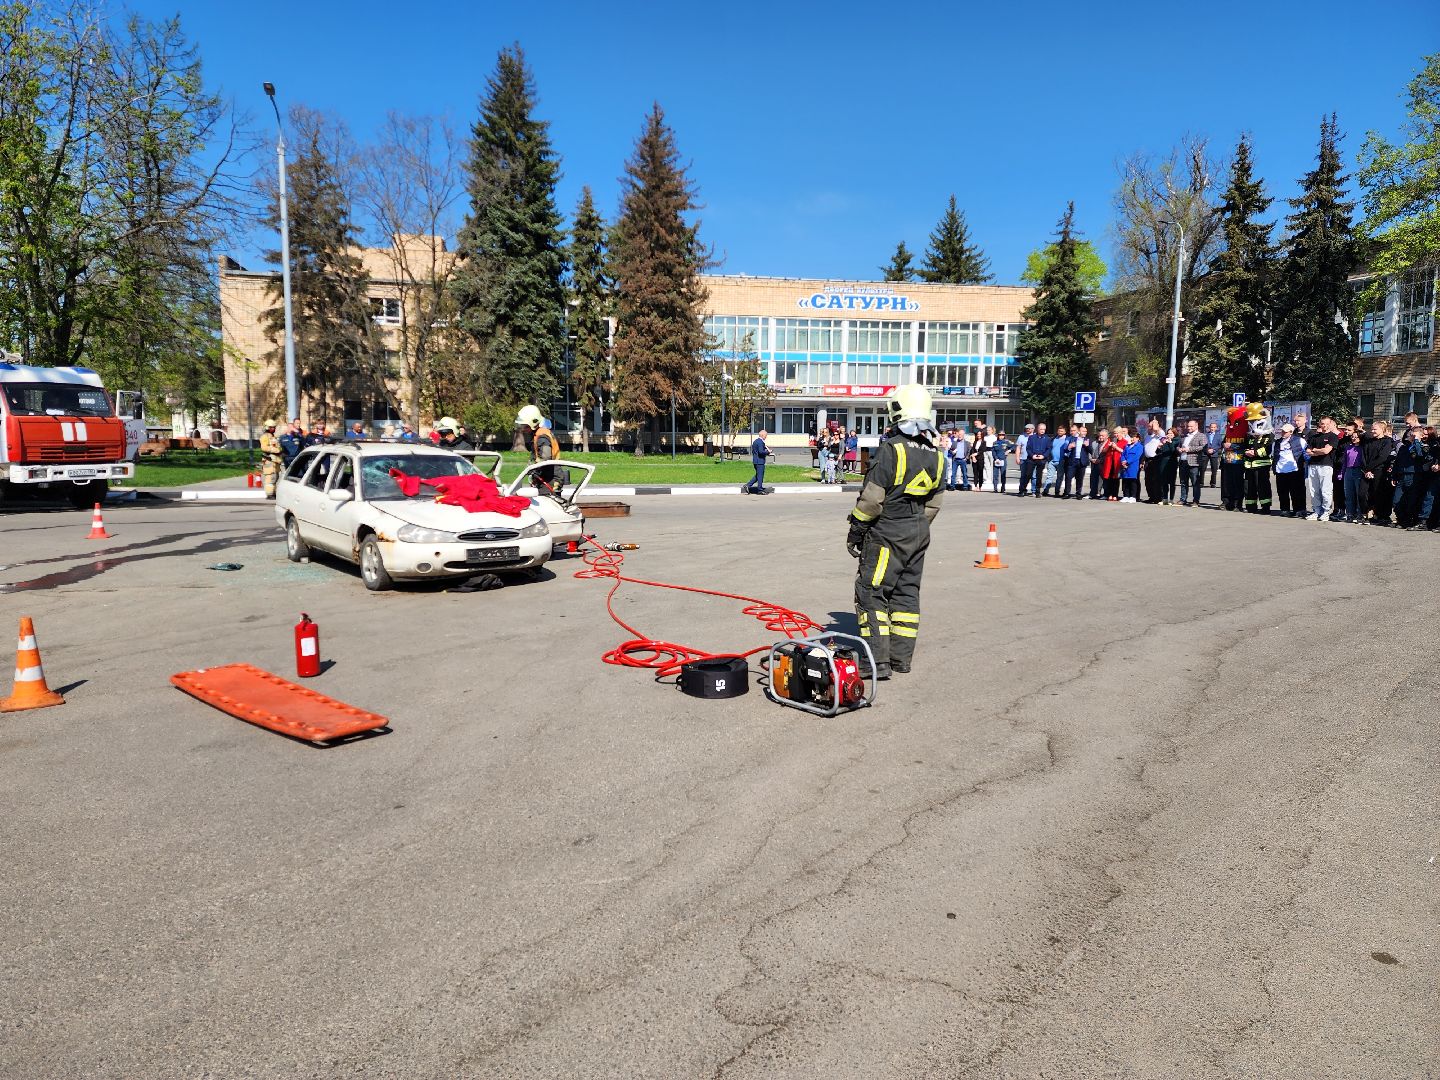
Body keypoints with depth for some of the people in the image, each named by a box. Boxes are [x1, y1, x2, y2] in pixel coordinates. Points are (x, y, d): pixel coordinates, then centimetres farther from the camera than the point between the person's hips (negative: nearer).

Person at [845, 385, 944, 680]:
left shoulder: (892, 448, -16)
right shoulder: (935, 454, 8)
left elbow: (872, 497, -17)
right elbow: (934, 502, 12)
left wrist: (855, 532, -7)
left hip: (886, 533, -7)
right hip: (919, 534, 8)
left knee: (871, 592, -3)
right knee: (907, 593, 14)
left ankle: (879, 661, -8)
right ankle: (902, 657, 19)